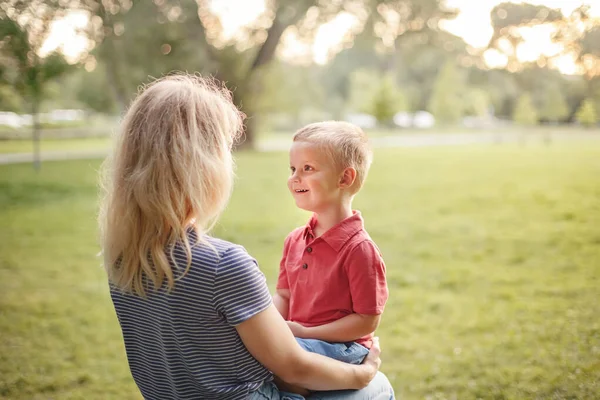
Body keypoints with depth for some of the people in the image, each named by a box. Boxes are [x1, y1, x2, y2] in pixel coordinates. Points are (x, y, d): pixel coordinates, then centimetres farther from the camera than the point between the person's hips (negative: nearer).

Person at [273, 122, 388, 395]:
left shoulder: (359, 248, -16)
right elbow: (283, 295, 16)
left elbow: (368, 320, -15)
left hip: (341, 345, -7)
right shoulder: (294, 240, 9)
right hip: (295, 338, 7)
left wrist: (307, 333, -18)